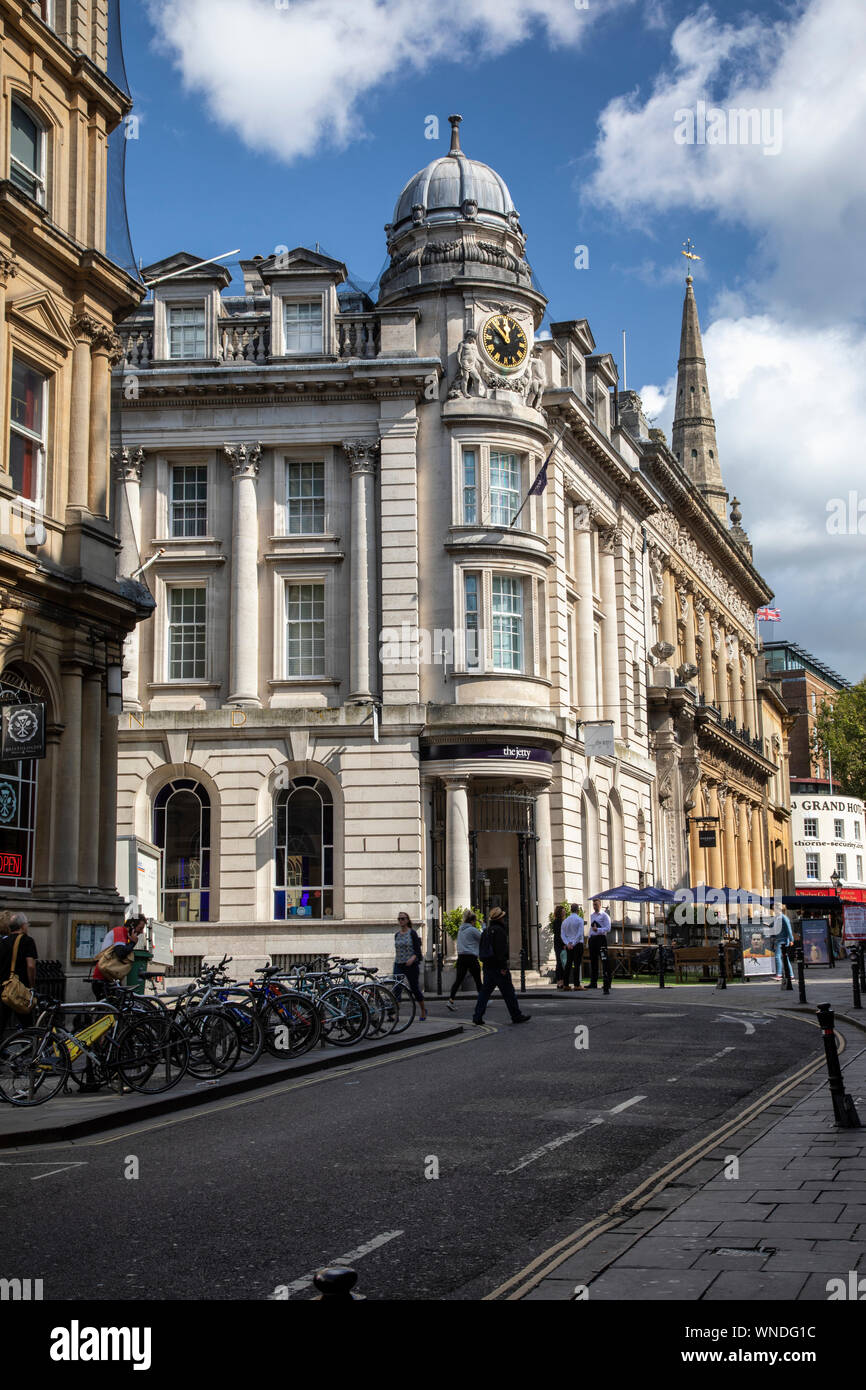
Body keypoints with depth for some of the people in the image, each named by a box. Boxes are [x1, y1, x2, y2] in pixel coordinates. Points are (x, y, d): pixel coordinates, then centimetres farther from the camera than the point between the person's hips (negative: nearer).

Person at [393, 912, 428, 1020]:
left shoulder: (412, 933, -6)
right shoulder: (397, 935, 10)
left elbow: (418, 950, -11)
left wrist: (413, 958, -27)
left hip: (411, 965, -4)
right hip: (398, 965, 4)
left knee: (414, 988, 6)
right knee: (396, 989, -10)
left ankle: (423, 1010, 28)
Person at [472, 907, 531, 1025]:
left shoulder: (486, 931, 15)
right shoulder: (499, 931, -14)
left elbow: (481, 949, 19)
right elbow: (501, 950, -20)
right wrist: (503, 967, -19)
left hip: (487, 966, 8)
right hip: (497, 967, -8)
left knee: (485, 991, 8)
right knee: (508, 992, 0)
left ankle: (477, 1017, 2)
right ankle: (516, 1016, 7)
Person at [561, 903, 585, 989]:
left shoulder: (565, 921, 10)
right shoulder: (579, 919, -6)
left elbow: (563, 935, 4)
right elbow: (580, 934, -14)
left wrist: (568, 944, -5)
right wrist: (573, 944, -12)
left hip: (568, 946, 5)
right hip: (578, 944, -5)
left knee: (568, 964, 8)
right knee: (577, 964, -4)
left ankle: (565, 984, 7)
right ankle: (576, 985, -6)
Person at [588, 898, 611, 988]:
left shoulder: (604, 916, -3)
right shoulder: (592, 916, 19)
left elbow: (608, 928, -10)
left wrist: (598, 929, -20)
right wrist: (590, 938, 16)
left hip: (601, 938, -7)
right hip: (592, 938, 7)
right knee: (593, 960, 7)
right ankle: (593, 982, 12)